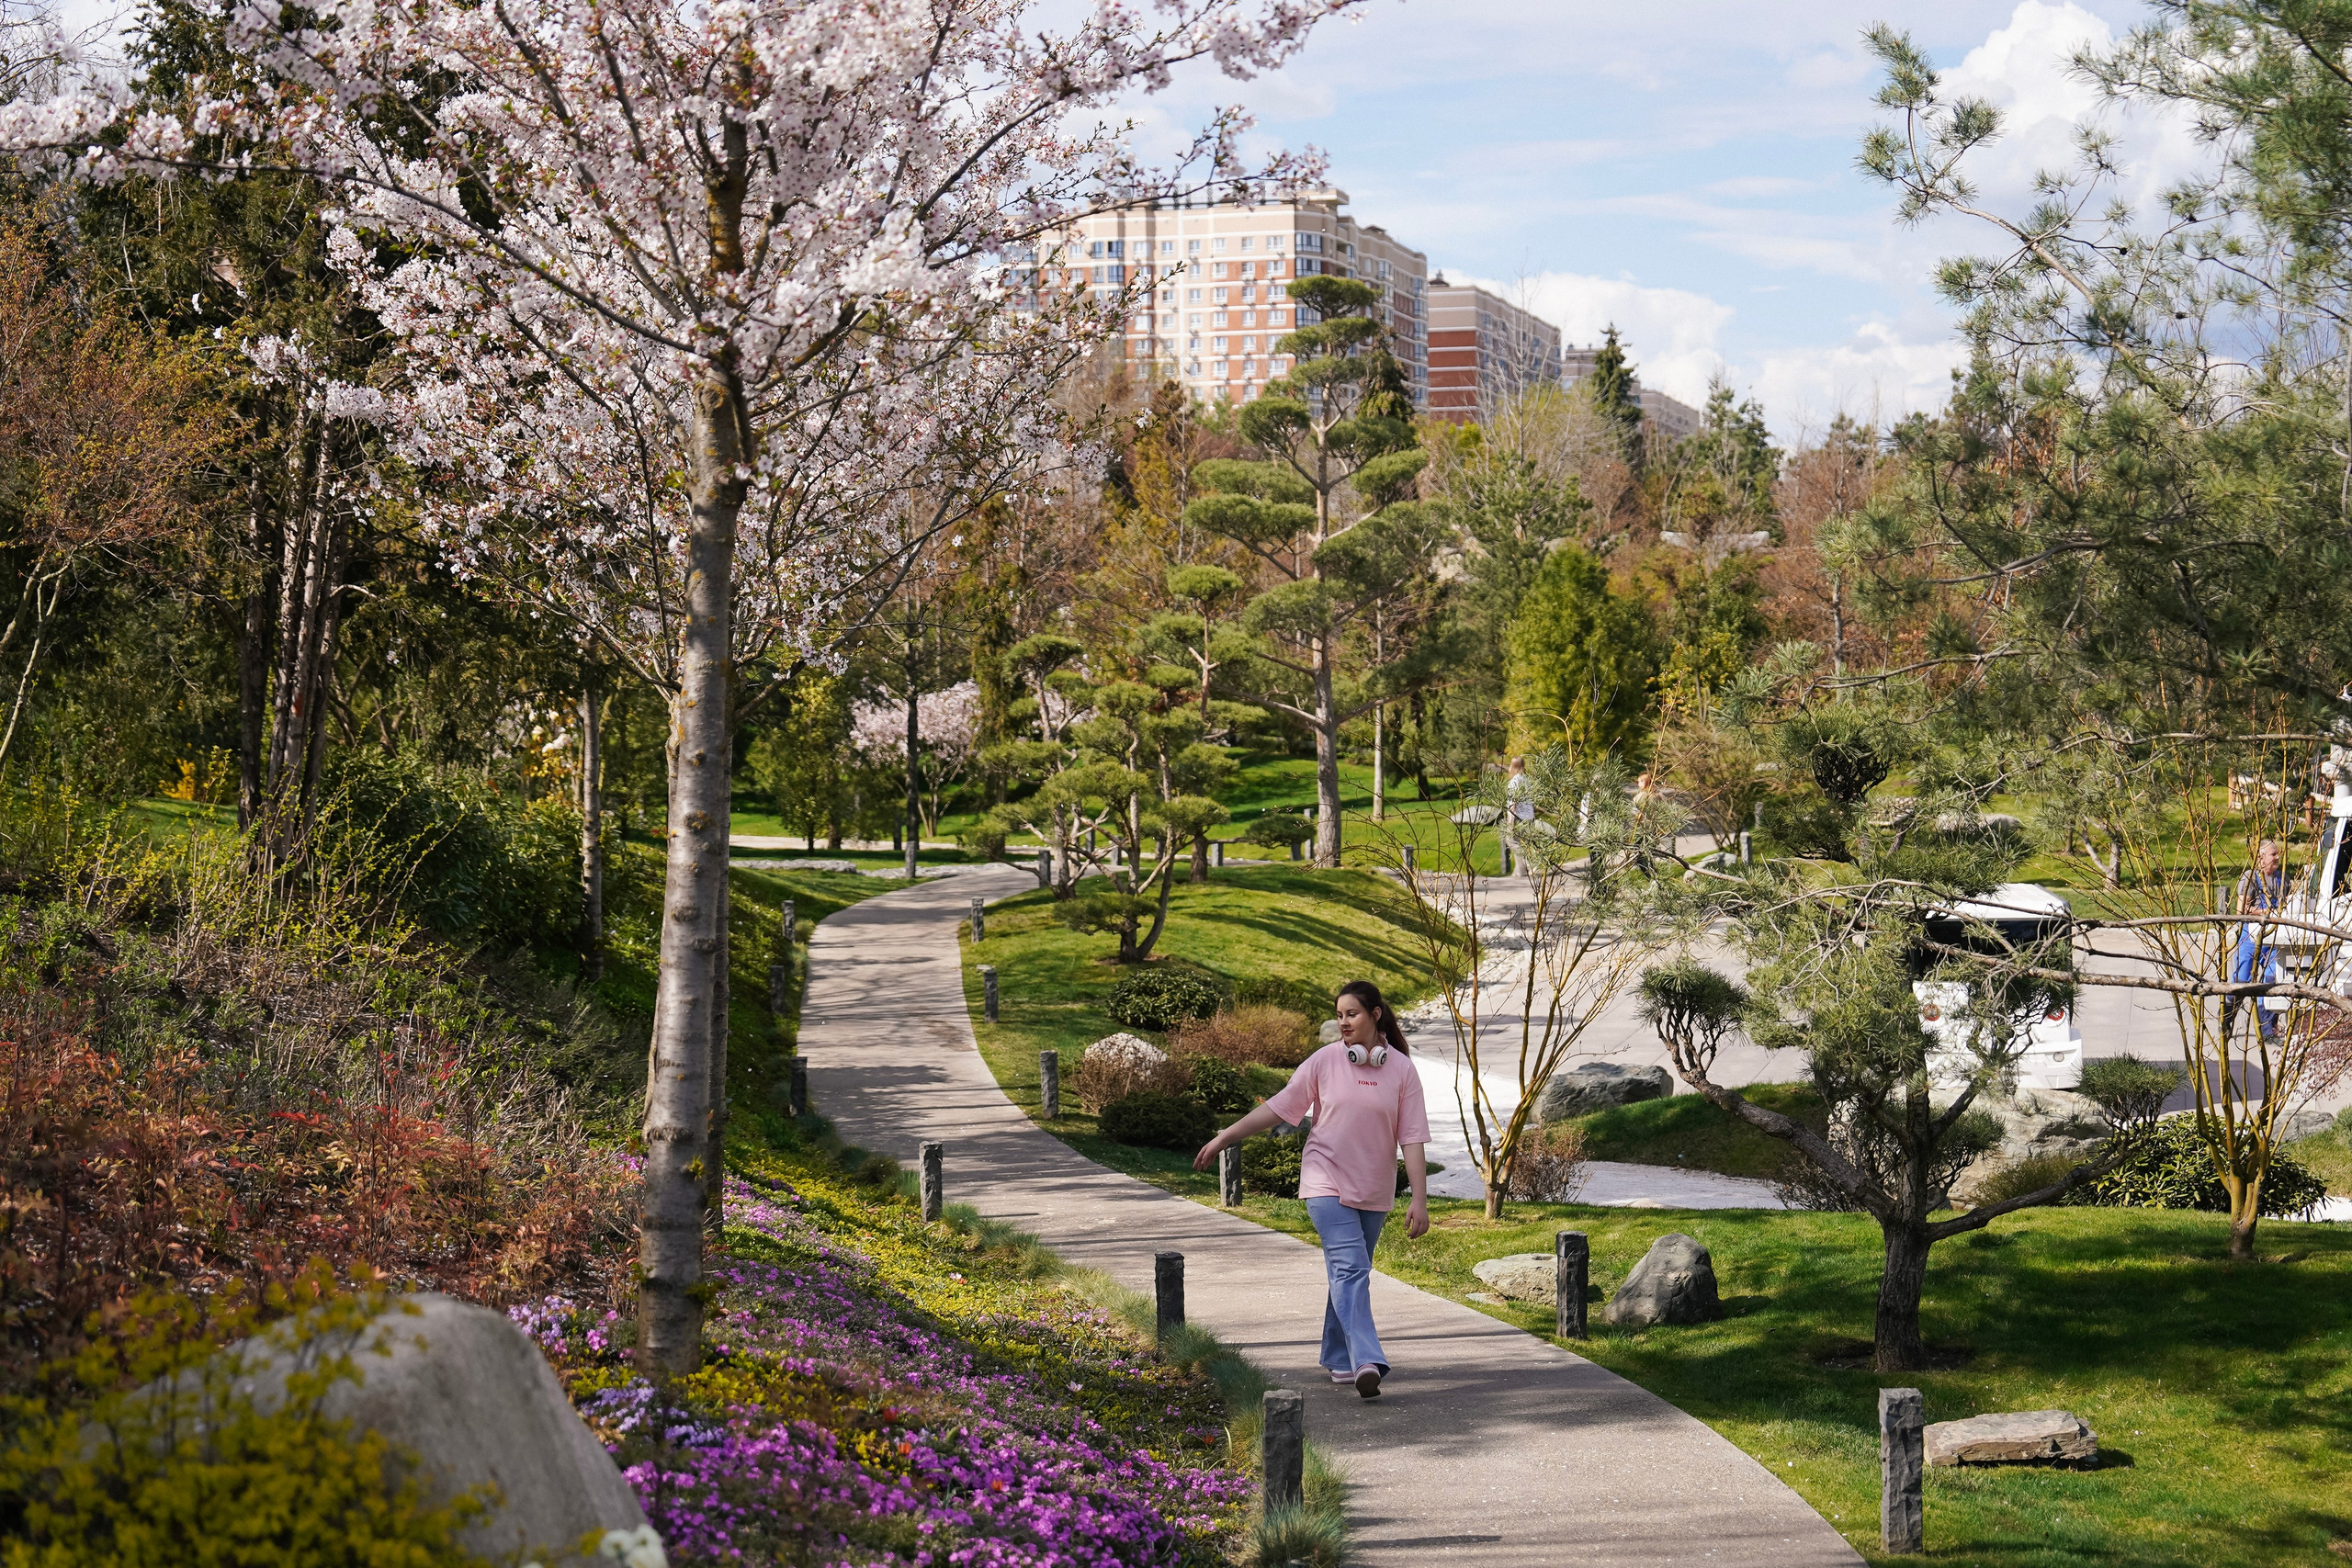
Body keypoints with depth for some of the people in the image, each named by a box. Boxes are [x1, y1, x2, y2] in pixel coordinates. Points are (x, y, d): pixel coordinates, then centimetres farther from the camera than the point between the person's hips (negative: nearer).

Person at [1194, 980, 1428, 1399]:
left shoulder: (1401, 1070, -1)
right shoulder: (1325, 1061, -2)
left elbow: (1412, 1138, -2)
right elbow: (1278, 1107, 3)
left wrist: (1420, 1200, -6)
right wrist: (1224, 1138, 1)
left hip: (1374, 1192, 2)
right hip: (1327, 1181, -2)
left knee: (1349, 1273, 11)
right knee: (1349, 1269, -17)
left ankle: (1339, 1359, 26)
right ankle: (1367, 1362, -30)